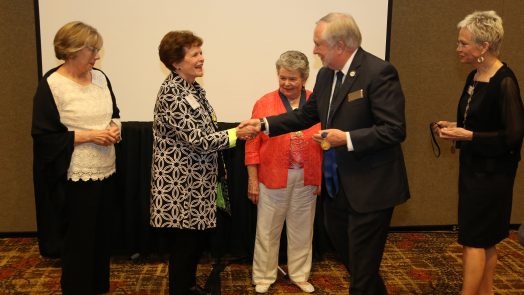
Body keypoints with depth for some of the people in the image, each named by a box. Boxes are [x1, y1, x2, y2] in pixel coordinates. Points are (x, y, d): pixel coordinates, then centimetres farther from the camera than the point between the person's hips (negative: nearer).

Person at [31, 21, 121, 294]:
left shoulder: (100, 77, 6)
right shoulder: (51, 85, -13)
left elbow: (114, 113, 18)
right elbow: (43, 135, -14)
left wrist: (115, 128, -5)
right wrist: (89, 135, -19)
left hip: (106, 170, 6)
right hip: (75, 177, -6)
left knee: (102, 234, 16)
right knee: (79, 240, 7)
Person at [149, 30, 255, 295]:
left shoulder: (194, 87, 10)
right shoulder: (171, 93, -19)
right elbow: (197, 139, -24)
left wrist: (217, 172, 18)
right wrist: (236, 134, -17)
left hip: (198, 181, 9)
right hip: (181, 184, -9)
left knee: (198, 238, 19)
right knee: (184, 243, 3)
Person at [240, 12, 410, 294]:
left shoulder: (379, 72, -19)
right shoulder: (325, 75, 5)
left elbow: (395, 130, -22)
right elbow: (306, 114, 14)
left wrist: (347, 139, -27)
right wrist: (264, 123, 5)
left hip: (370, 187, -9)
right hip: (337, 184, 9)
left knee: (362, 264, 4)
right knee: (342, 246, 25)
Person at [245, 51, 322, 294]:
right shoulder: (264, 103, -4)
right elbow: (252, 145, -3)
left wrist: (323, 178, 3)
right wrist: (252, 180, -4)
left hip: (306, 180, 2)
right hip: (272, 178, -2)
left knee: (301, 230, 15)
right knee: (268, 230, 10)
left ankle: (299, 275, 32)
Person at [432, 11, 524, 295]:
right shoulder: (474, 77, 8)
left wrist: (468, 136, -23)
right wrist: (454, 127, 3)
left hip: (492, 171, -8)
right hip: (473, 166, 9)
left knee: (473, 239, -2)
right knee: (485, 239, 16)